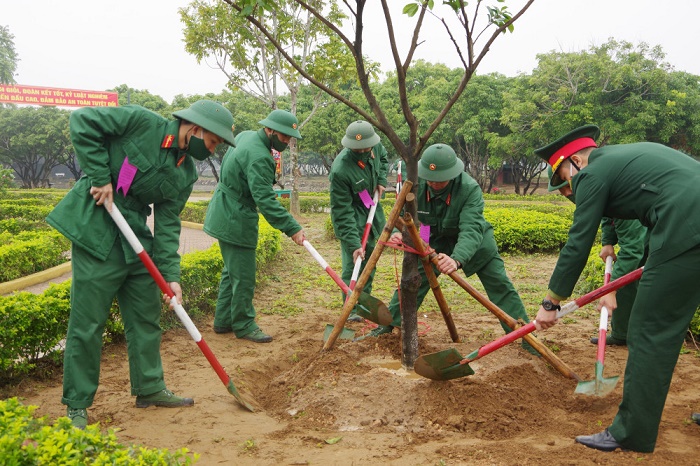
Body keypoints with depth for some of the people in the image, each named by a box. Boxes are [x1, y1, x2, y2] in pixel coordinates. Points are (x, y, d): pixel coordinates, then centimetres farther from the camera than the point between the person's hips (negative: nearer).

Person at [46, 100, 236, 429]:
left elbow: (167, 224, 0)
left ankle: (149, 389, 27)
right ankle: (77, 405, 12)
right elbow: (83, 121, -10)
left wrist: (170, 274, -11)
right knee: (87, 321, -2)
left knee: (146, 317, 12)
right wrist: (100, 176, -16)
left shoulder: (186, 174, 5)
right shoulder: (142, 123, -11)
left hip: (136, 239, 7)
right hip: (96, 232, -7)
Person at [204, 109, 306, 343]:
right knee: (243, 277, -1)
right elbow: (265, 200, -29)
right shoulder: (258, 157, -24)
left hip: (226, 216, 11)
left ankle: (223, 321, 27)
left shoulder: (245, 136, 8)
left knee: (232, 271, 18)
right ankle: (243, 326, 10)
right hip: (236, 221, -11)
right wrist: (292, 228, -28)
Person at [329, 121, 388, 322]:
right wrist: (354, 243, -33)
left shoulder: (375, 147, -14)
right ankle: (351, 308, 5)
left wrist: (381, 180, -3)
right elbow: (342, 213, -30)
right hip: (351, 216, -7)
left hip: (372, 210, 7)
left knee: (370, 258, 14)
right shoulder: (340, 170, -33)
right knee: (353, 262, -9)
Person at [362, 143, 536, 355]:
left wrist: (457, 259, -66)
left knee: (500, 285, -5)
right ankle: (389, 323, 18)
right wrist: (399, 232, -46)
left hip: (473, 241, -3)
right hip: (435, 240, 3)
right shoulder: (416, 184, -26)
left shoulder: (470, 189, -37)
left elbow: (471, 230, -47)